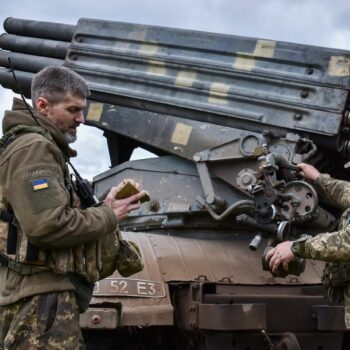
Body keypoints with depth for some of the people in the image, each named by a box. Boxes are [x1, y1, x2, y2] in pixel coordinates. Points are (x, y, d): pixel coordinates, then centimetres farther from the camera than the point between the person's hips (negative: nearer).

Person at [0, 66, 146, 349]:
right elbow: (48, 227, -23)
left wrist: (104, 208, 4)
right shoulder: (33, 148, -12)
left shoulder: (42, 149, 21)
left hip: (38, 296, 11)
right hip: (42, 298, -11)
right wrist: (108, 216, -10)